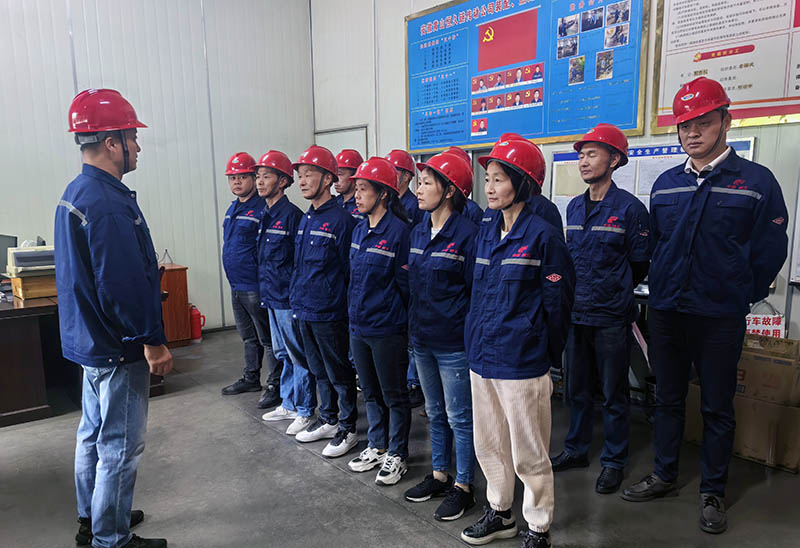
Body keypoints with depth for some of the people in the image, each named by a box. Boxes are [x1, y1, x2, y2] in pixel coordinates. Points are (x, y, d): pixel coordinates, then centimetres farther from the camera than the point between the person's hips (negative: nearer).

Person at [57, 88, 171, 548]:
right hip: (118, 348, -11)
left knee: (94, 433, 22)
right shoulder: (109, 204, -24)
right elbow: (125, 284, -27)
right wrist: (153, 341, -18)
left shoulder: (74, 193, 9)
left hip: (90, 339, 11)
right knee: (120, 448, 4)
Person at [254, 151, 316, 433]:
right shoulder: (265, 216, 11)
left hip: (288, 299, -9)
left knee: (298, 355, 2)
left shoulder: (291, 214, -14)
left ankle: (305, 411, 14)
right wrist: (264, 292, 16)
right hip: (271, 298, 9)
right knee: (283, 354, 18)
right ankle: (288, 404, 32)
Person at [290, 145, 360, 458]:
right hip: (304, 310, 8)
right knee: (319, 370, 20)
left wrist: (339, 301, -9)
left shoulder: (341, 220, -14)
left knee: (339, 373, 6)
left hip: (329, 313, -8)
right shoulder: (305, 219, 10)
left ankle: (348, 429, 21)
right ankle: (328, 420, 36)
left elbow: (350, 270, -12)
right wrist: (297, 297, 15)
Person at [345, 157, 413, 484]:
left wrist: (396, 316, -5)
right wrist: (355, 310, 15)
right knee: (371, 392, 20)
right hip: (358, 327, 8)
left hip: (387, 330, -8)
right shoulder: (359, 230, 8)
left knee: (394, 395, 8)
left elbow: (405, 284, -12)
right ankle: (376, 447, 36)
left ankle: (397, 455, 24)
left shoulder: (398, 231, -16)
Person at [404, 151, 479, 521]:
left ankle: (463, 487, 24)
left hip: (454, 344, -8)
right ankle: (439, 475, 37)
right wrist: (414, 324, 13)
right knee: (435, 413, 20)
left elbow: (477, 290, -13)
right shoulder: (418, 233, 8)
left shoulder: (466, 234, -15)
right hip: (422, 340, 8)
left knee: (460, 418, 7)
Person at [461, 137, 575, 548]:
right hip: (482, 356, 7)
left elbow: (557, 303, -8)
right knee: (488, 445, 18)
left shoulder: (542, 235, -12)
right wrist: (475, 343, 15)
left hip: (522, 363, -7)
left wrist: (548, 357, -2)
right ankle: (499, 514, 39)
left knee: (528, 454, 7)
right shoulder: (485, 234, 9)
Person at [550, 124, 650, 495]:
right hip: (575, 314, 6)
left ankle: (614, 462, 23)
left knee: (613, 395, 7)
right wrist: (576, 294, 12)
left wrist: (614, 294, 4)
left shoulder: (629, 208, -9)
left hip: (611, 318, -6)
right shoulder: (574, 207, 9)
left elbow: (639, 263, -4)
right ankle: (576, 450, 34)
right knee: (577, 389, 17)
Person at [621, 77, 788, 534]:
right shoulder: (666, 184, 7)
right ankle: (665, 476, 32)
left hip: (720, 319, -4)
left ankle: (714, 493, 25)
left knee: (718, 407, 9)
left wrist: (737, 296, -1)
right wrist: (663, 289, 9)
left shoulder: (757, 182, -6)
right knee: (668, 398, 15)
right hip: (666, 313, 4)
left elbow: (768, 254, -5)